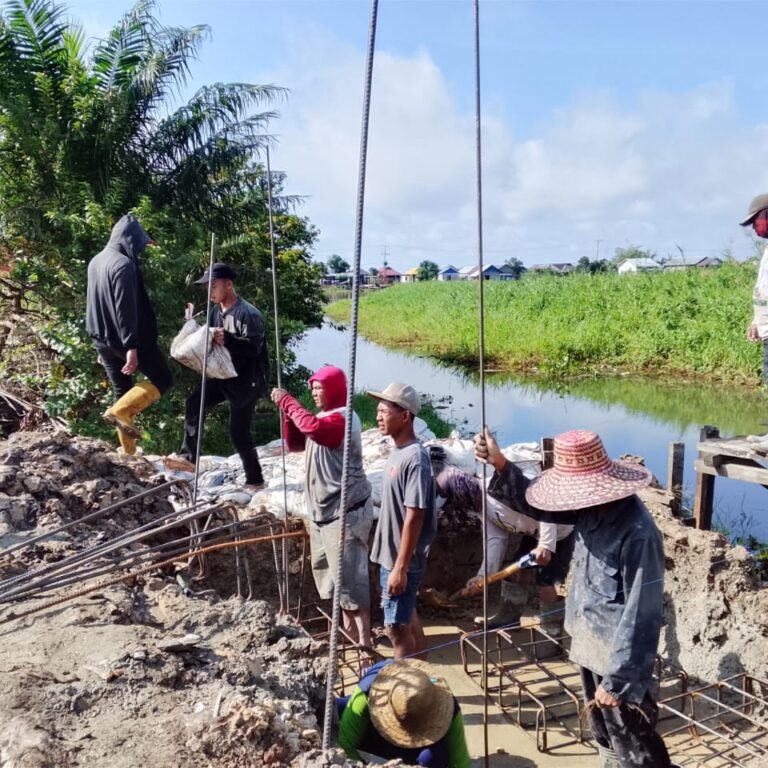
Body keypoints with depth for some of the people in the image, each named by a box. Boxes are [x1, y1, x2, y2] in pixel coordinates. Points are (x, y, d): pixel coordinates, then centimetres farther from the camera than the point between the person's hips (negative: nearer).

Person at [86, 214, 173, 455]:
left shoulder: (96, 261, 12)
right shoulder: (123, 264, -17)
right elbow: (125, 309, -23)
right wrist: (132, 346, -24)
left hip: (102, 339, 9)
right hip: (123, 339, -9)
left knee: (122, 391, 14)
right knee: (163, 379, 5)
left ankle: (128, 452, 18)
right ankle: (119, 411, -12)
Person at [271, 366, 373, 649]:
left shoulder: (342, 418, -17)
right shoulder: (325, 418, 16)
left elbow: (311, 427, -38)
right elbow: (294, 443, 14)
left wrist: (288, 401, -25)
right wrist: (286, 410, 0)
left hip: (345, 510, -11)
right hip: (323, 509, 11)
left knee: (349, 574, -9)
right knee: (326, 567, 18)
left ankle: (364, 637, -3)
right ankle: (348, 624, 32)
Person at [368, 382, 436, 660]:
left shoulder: (415, 459, -22)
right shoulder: (398, 452, 7)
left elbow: (414, 518, -23)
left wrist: (400, 567, -21)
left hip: (402, 561, -9)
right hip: (391, 555, 9)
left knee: (396, 625, 2)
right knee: (407, 617, 20)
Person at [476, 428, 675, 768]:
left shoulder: (638, 534, -28)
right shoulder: (590, 509, -3)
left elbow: (641, 616, -25)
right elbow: (535, 505, 10)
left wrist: (617, 680, -21)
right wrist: (499, 463, -4)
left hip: (617, 656, -8)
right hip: (589, 645, 8)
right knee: (605, 735, 24)